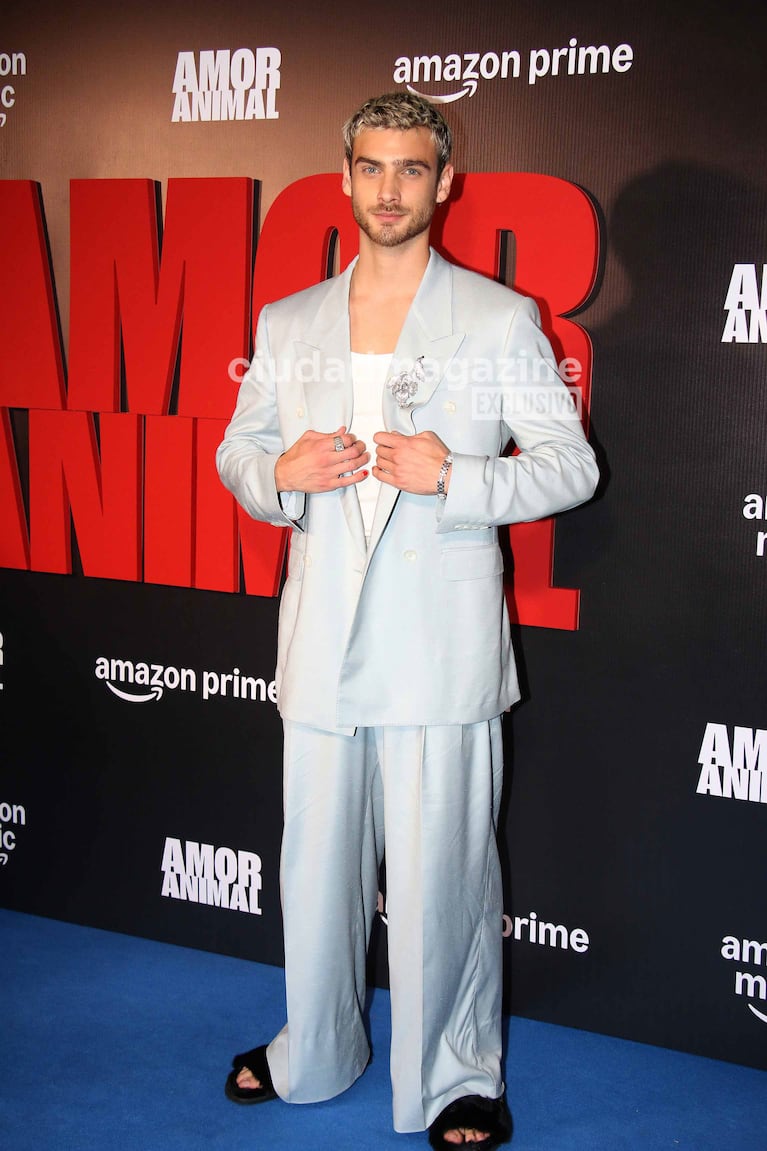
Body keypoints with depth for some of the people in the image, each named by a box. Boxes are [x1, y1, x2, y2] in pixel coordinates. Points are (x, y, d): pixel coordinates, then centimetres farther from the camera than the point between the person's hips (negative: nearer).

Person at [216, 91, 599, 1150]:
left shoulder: (502, 321, 2)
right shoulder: (287, 324, 13)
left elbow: (571, 465, 2)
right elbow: (237, 451, 19)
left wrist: (456, 476, -14)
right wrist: (283, 474, -5)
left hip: (441, 643, -3)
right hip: (322, 637, 4)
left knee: (441, 871, 0)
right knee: (316, 857, 13)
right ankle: (313, 1054, 33)